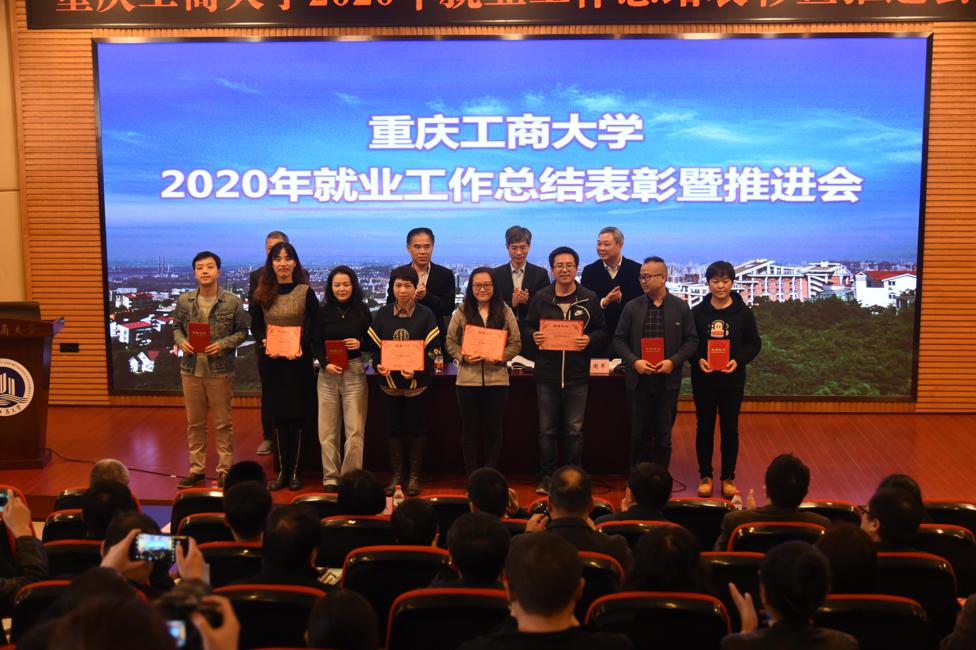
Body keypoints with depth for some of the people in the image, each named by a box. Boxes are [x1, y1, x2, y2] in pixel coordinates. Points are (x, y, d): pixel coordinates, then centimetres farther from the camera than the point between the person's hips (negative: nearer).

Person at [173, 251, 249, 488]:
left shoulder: (232, 302, -6)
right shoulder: (184, 301, 2)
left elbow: (242, 331, 0)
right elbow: (176, 327, 12)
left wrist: (223, 344, -15)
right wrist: (181, 341, -9)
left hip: (220, 371, -3)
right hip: (191, 370, 3)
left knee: (223, 423, 6)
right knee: (194, 423, 12)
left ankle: (225, 469, 17)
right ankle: (197, 468, 23)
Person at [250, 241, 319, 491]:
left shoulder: (305, 292, -2)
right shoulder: (262, 294, 5)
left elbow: (314, 326, -3)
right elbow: (255, 326, 8)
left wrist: (301, 345, -19)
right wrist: (265, 342, -12)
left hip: (299, 361, -2)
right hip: (270, 362, 2)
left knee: (296, 416, 2)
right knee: (278, 416, 8)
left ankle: (294, 471, 12)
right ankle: (281, 471, 16)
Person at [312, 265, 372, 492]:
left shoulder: (362, 311, 3)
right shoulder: (323, 312, 5)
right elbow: (316, 344, 5)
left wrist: (360, 344, -13)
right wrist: (325, 364, -11)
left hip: (354, 373, -1)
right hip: (328, 374, 1)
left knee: (355, 430, -2)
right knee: (327, 430, 4)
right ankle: (330, 477, 13)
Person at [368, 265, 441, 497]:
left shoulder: (425, 315, -2)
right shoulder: (382, 314, 4)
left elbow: (432, 349, -5)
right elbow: (374, 346, 5)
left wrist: (416, 371, -20)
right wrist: (379, 366, -15)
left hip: (416, 382, -2)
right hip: (390, 381, 2)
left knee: (416, 429, 6)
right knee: (394, 428, 9)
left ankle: (414, 477, 16)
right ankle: (396, 476, 19)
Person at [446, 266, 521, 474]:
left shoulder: (505, 312, 2)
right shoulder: (461, 312, 2)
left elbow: (516, 343, 2)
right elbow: (451, 341, 4)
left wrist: (502, 357, -15)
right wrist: (463, 357, -13)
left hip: (497, 379, 0)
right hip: (468, 379, 0)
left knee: (493, 430, 9)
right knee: (470, 430, 7)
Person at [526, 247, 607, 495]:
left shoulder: (589, 299, 2)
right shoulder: (540, 297, 4)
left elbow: (602, 332, 5)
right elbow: (528, 327, 11)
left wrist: (589, 340, -14)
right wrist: (534, 336, -10)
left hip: (577, 376, -1)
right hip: (546, 374, 1)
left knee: (574, 430, 7)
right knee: (547, 429, 8)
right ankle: (546, 477, 19)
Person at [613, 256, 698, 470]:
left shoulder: (681, 308, 1)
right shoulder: (632, 307, 2)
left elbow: (692, 340, 1)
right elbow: (619, 340, 3)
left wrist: (673, 361, -13)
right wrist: (634, 361, -13)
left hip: (668, 381, 0)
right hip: (638, 381, 1)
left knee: (663, 437, 8)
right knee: (638, 436, 7)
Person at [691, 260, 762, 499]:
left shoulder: (743, 313, -1)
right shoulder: (697, 312, 0)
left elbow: (754, 343, 3)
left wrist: (738, 360, -14)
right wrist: (698, 359, -15)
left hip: (733, 379, 0)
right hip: (703, 378, 0)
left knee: (730, 428, 6)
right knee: (704, 427, 7)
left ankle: (728, 477, 17)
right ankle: (705, 475, 18)